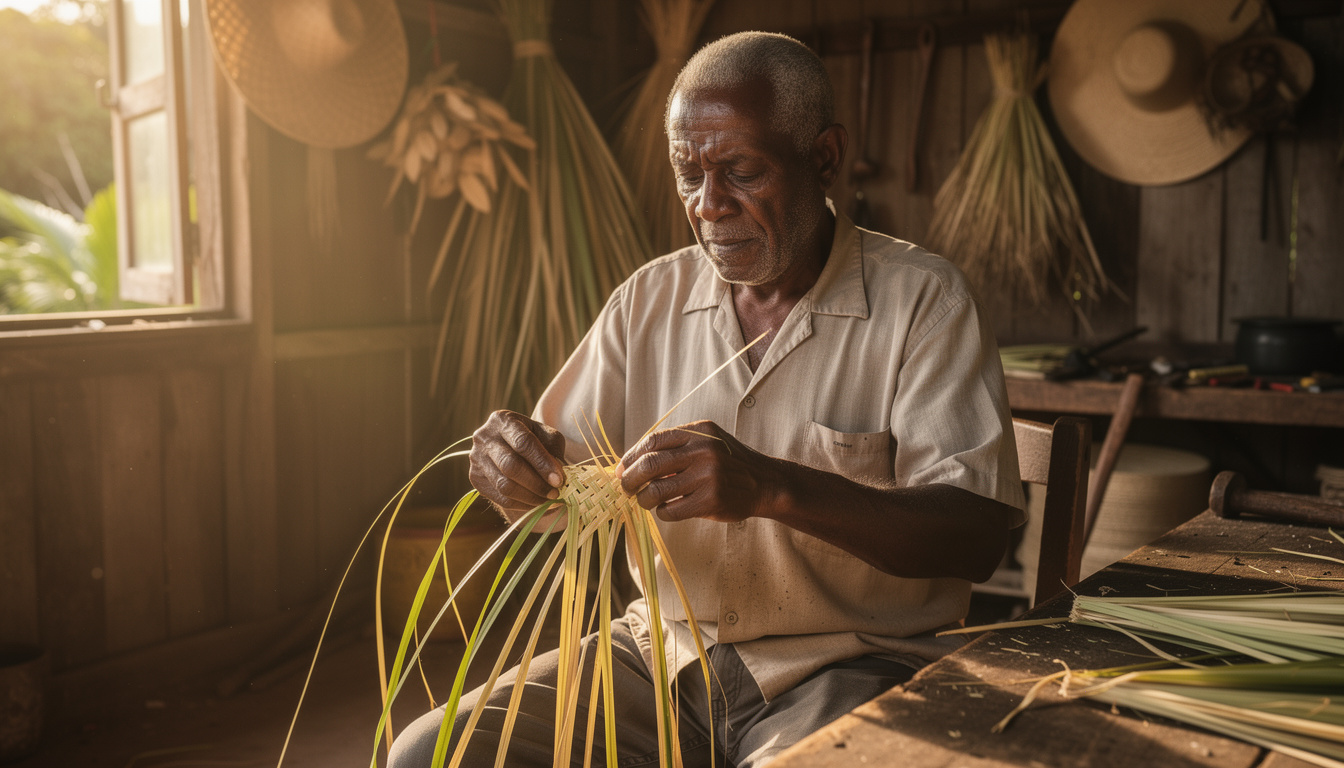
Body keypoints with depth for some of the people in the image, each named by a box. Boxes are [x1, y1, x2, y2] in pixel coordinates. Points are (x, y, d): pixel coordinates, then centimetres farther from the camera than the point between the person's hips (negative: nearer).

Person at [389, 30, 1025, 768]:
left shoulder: (922, 300, -6)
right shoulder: (648, 299, 7)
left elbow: (978, 533, -15)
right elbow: (558, 492, 8)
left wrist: (773, 487, -29)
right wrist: (519, 464, -17)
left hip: (847, 667, -3)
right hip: (662, 652, 4)